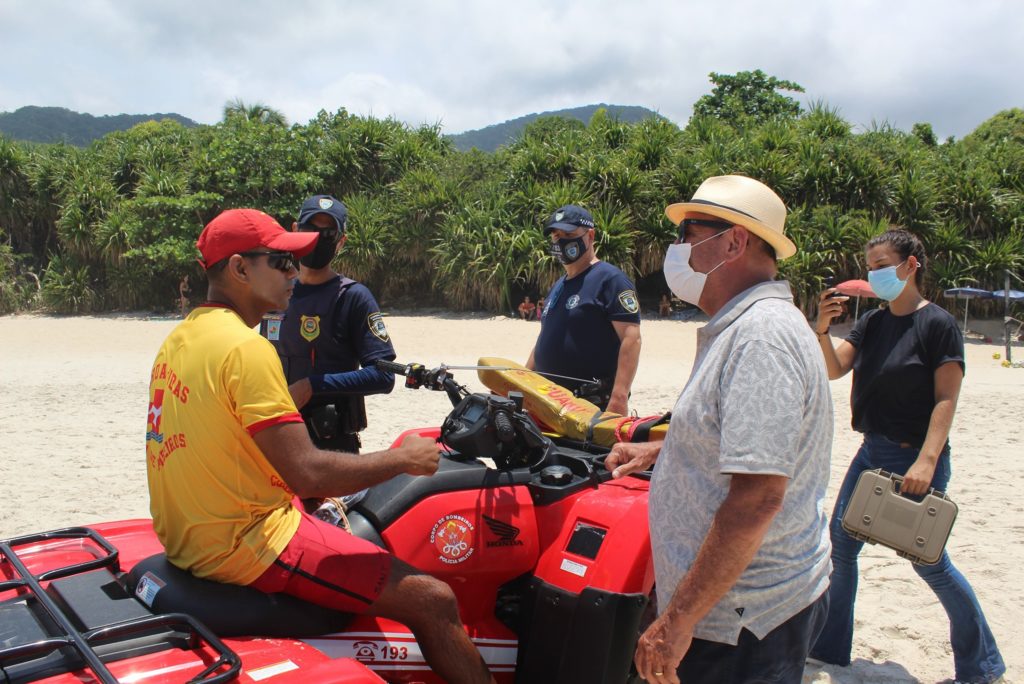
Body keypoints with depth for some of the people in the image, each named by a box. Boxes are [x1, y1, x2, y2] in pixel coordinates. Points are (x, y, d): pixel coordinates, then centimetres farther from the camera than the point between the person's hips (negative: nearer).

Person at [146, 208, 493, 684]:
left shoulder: (181, 337, 9)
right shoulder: (245, 348, -21)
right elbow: (306, 472, -26)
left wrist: (318, 494, 16)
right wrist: (405, 458, -12)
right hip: (245, 545, -10)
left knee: (341, 525, 33)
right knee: (433, 601, -10)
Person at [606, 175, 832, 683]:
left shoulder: (762, 335, -23)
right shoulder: (740, 327, 12)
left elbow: (758, 496, -30)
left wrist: (677, 619, -26)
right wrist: (660, 449, 20)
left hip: (742, 622, -10)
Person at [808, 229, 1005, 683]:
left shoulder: (937, 324, -11)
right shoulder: (872, 323, 9)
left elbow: (946, 399, -16)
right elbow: (834, 369, -1)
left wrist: (927, 461, -24)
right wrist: (822, 330, -19)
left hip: (916, 459, -7)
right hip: (872, 451, 7)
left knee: (927, 559, 2)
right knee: (840, 545, 9)